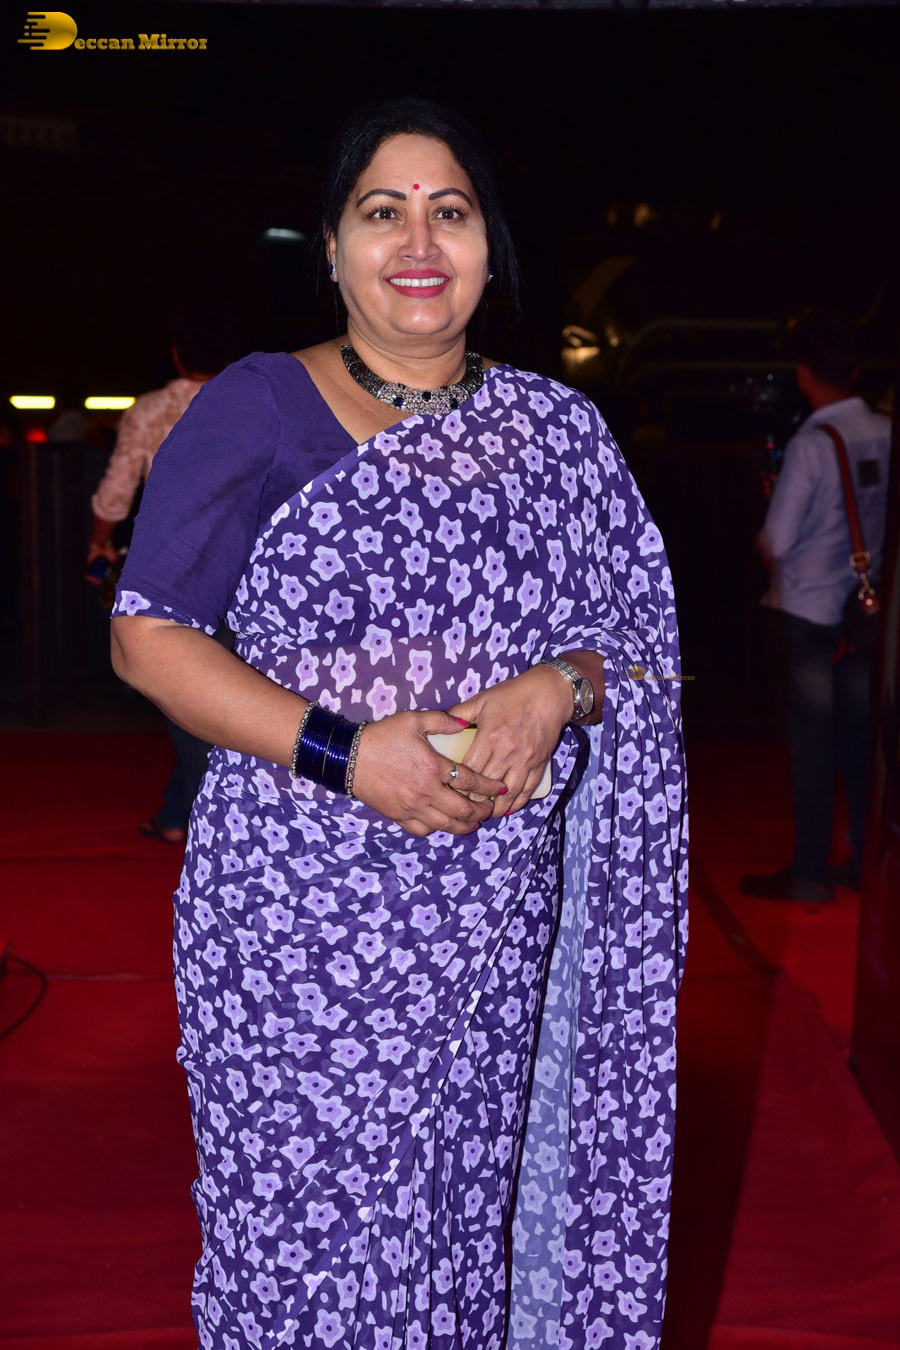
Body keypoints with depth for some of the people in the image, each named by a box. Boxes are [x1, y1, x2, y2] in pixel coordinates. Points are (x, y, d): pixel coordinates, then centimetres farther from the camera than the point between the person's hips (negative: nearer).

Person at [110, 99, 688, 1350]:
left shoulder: (557, 428, 9)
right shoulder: (255, 407, -1)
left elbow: (632, 635, 12)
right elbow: (147, 636, -5)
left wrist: (555, 690, -12)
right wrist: (347, 752, -16)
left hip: (499, 910, 3)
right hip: (298, 909, -3)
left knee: (476, 1202, 11)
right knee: (311, 1218, 3)